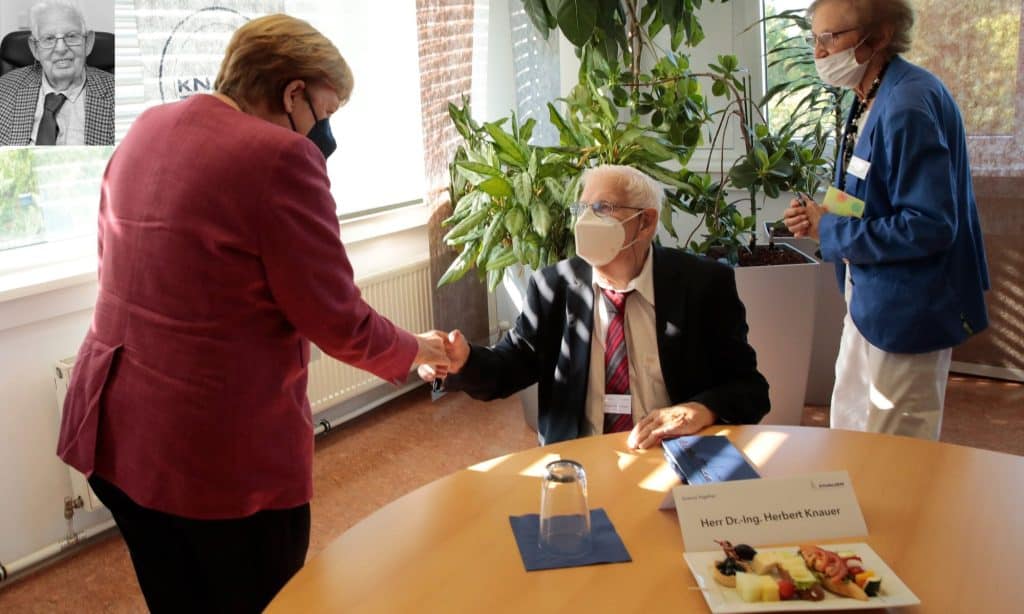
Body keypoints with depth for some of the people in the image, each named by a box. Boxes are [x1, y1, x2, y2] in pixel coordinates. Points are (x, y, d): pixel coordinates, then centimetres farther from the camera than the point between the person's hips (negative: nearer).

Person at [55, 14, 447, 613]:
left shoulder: (145, 130, 7)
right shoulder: (280, 156, -18)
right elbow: (337, 320, -15)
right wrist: (415, 349, 2)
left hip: (115, 429, 8)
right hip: (222, 448, -8)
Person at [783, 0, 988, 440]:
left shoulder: (908, 105, -23)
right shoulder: (872, 100, 8)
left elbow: (929, 225, -27)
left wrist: (830, 230, -18)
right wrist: (822, 218, -1)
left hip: (905, 313, -10)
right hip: (870, 300, 10)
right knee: (850, 430, 21)